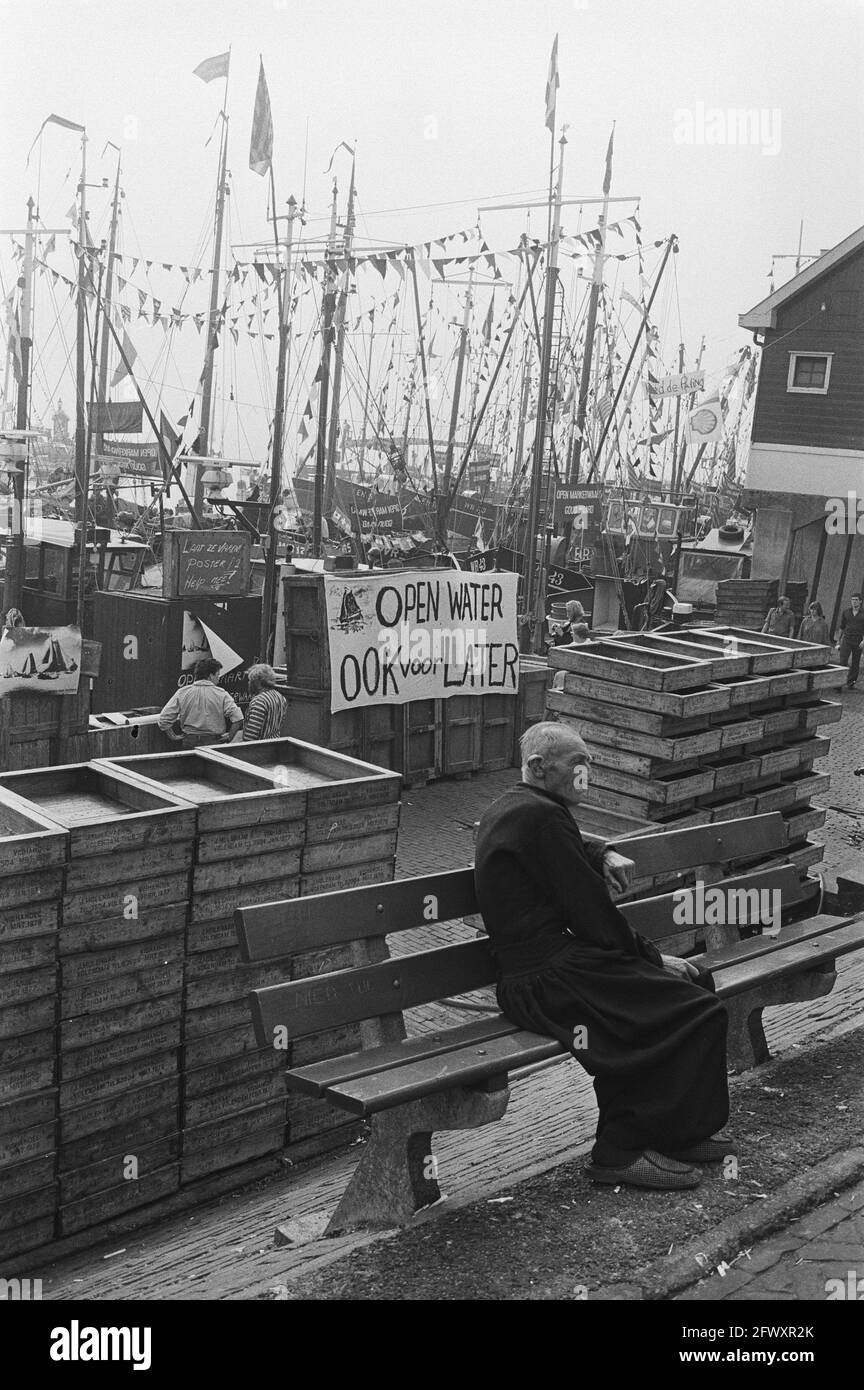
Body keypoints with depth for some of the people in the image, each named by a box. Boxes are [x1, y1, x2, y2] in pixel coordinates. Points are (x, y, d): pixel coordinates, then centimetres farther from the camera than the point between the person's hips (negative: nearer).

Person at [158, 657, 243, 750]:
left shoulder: (182, 693, 1)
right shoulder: (221, 694, -4)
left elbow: (164, 719, -1)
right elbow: (237, 718, -15)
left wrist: (173, 737, 7)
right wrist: (229, 737, -4)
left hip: (190, 742, 2)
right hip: (214, 743, -2)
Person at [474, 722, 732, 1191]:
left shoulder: (505, 809, 17)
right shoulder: (538, 814, -16)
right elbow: (589, 909, -16)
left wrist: (603, 856, 16)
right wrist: (653, 957, -5)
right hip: (548, 980, -11)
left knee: (694, 980, 14)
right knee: (698, 1011, -15)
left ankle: (674, 1131, 17)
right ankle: (622, 1151, -6)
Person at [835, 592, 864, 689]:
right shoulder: (845, 612, 3)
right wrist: (839, 640, 19)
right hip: (846, 639, 1)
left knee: (855, 663, 7)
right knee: (843, 661, -12)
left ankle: (850, 682, 19)